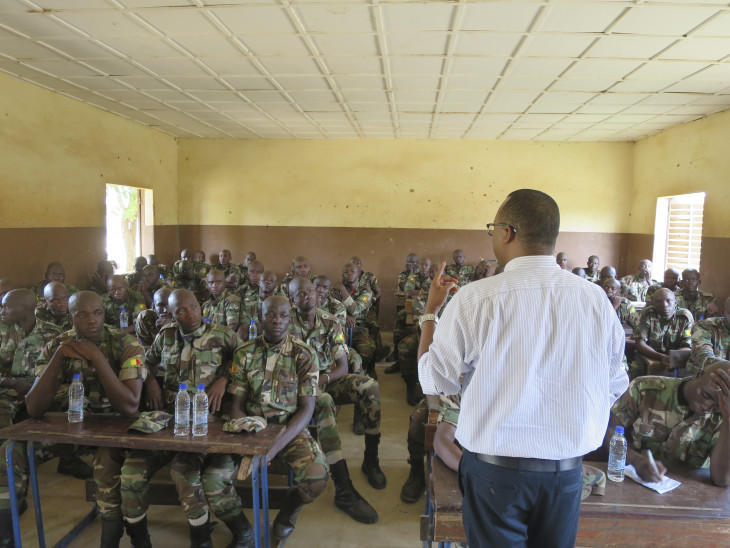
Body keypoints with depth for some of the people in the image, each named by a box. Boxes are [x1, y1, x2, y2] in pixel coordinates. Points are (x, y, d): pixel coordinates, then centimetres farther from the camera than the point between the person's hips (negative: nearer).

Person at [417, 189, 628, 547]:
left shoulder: (475, 299, -19)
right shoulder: (596, 299, -7)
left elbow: (435, 382, -10)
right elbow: (614, 388, 2)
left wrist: (431, 310, 2)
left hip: (494, 469, -3)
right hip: (567, 472, 4)